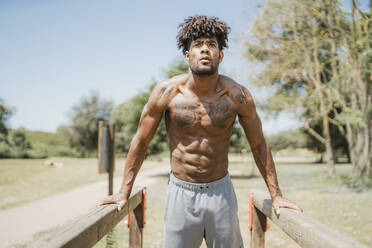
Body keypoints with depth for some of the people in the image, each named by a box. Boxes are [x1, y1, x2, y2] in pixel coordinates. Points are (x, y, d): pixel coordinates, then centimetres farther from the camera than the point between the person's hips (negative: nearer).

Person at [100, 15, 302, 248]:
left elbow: (259, 145, 3)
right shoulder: (167, 92, -11)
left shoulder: (237, 95, -10)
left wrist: (276, 195, 4)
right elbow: (141, 141, 0)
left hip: (221, 191, 1)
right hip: (181, 192, 0)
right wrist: (124, 192, 2)